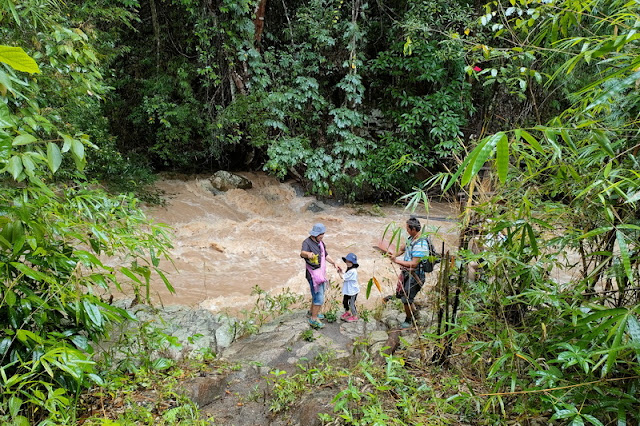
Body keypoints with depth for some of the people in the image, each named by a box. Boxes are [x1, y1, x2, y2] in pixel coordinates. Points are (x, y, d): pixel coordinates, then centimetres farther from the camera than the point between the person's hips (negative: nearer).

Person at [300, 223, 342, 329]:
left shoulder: (320, 242, 8)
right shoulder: (307, 243, -20)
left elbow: (325, 255, 21)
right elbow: (302, 253, -41)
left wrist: (334, 263, 14)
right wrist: (308, 254, -63)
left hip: (321, 273, 9)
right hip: (314, 274, -9)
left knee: (318, 294, 23)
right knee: (319, 298, -7)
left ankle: (312, 312, 41)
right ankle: (313, 319, 3)